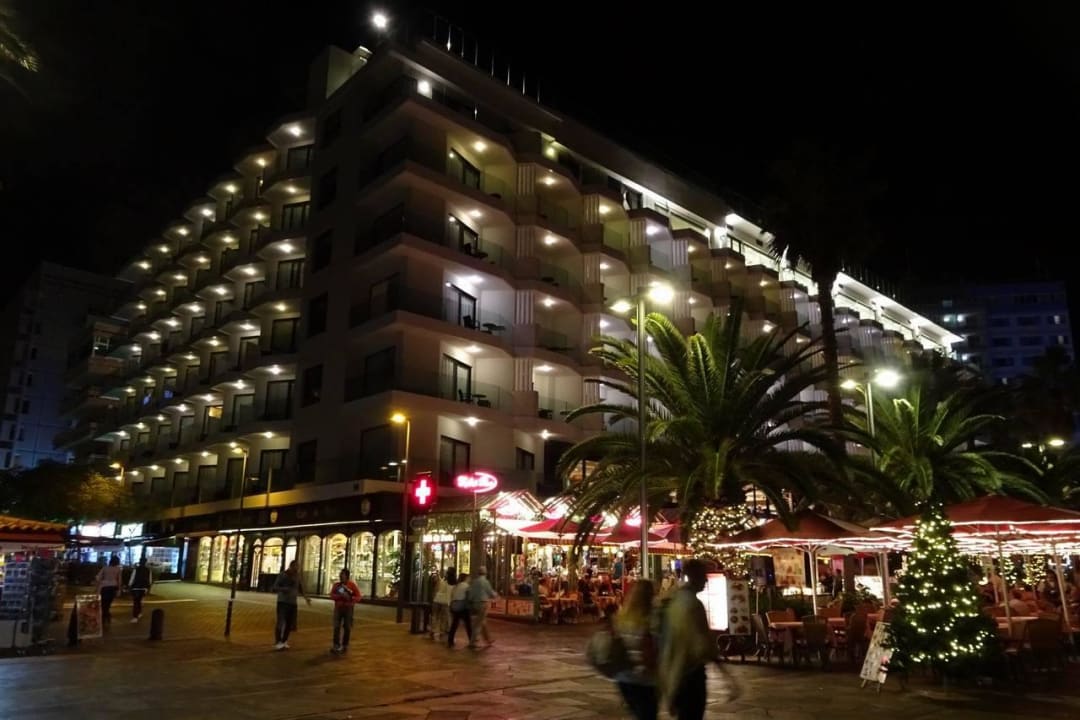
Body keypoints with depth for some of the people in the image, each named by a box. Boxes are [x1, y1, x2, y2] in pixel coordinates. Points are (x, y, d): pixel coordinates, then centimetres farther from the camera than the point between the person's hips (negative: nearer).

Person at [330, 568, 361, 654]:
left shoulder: (352, 585, -5)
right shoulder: (336, 585, 4)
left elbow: (358, 597, -4)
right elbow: (332, 595, -3)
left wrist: (350, 598, -22)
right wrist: (340, 596, -19)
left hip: (348, 609, -2)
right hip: (338, 608, 2)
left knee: (347, 628, 3)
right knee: (336, 627, -4)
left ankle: (345, 645, 15)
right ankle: (336, 645, 2)